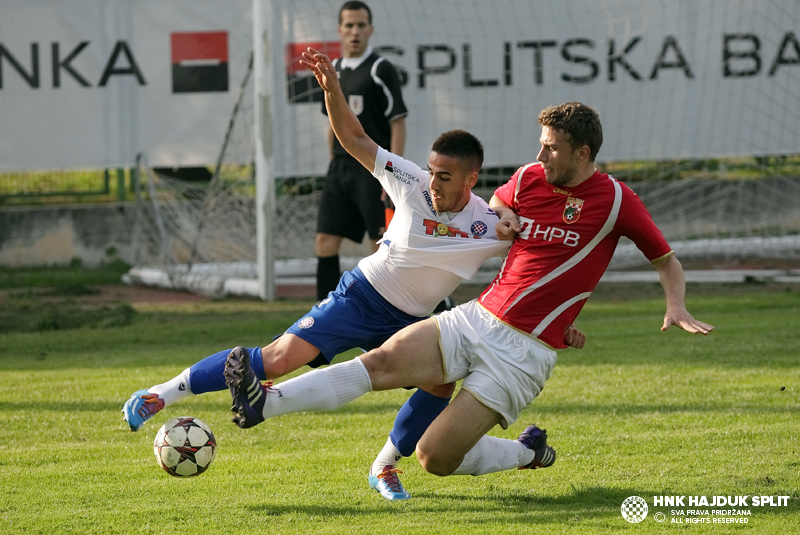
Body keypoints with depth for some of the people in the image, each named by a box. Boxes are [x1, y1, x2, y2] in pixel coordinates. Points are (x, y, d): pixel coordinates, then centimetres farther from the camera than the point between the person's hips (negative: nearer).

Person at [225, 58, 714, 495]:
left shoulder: (615, 200, -7)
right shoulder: (530, 179, 7)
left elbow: (667, 260, 4)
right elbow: (495, 206, 30)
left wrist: (677, 308, -14)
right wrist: (502, 215, 6)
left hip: (523, 352, -5)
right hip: (475, 318, 5)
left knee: (435, 457, -11)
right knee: (384, 360, -18)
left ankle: (527, 452, 16)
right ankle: (264, 404, -27)